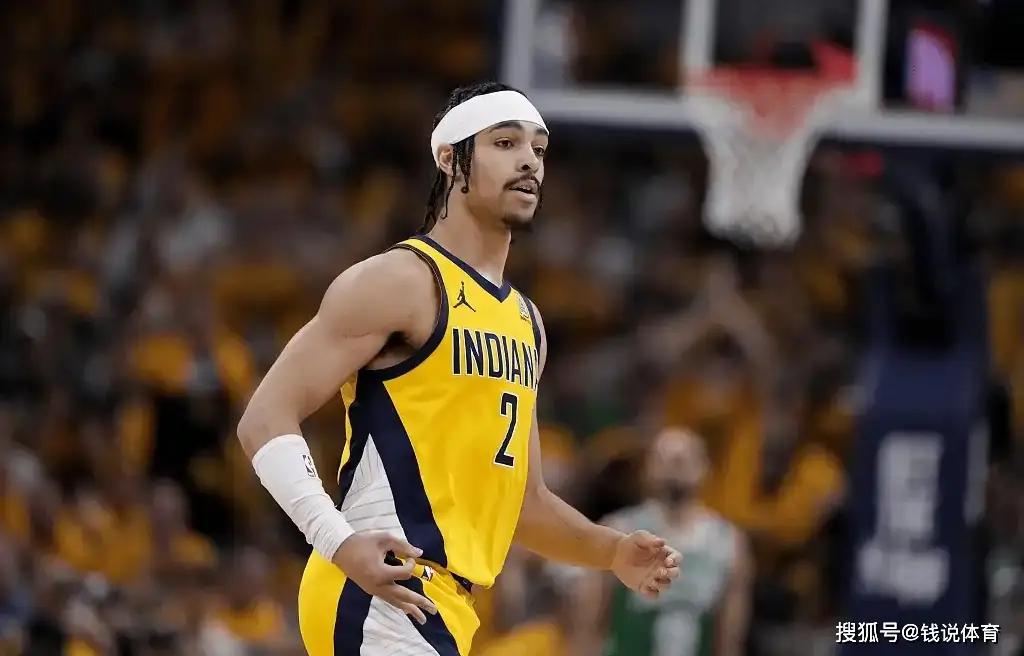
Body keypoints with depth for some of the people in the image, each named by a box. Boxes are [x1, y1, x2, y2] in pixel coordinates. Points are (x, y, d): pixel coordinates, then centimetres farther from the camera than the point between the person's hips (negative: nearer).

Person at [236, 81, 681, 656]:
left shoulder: (525, 323, 21)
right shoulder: (402, 281, -6)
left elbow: (525, 500, 28)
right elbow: (267, 419, -12)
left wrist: (612, 552, 10)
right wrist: (339, 541, -27)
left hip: (444, 606, 10)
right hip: (384, 594, -10)